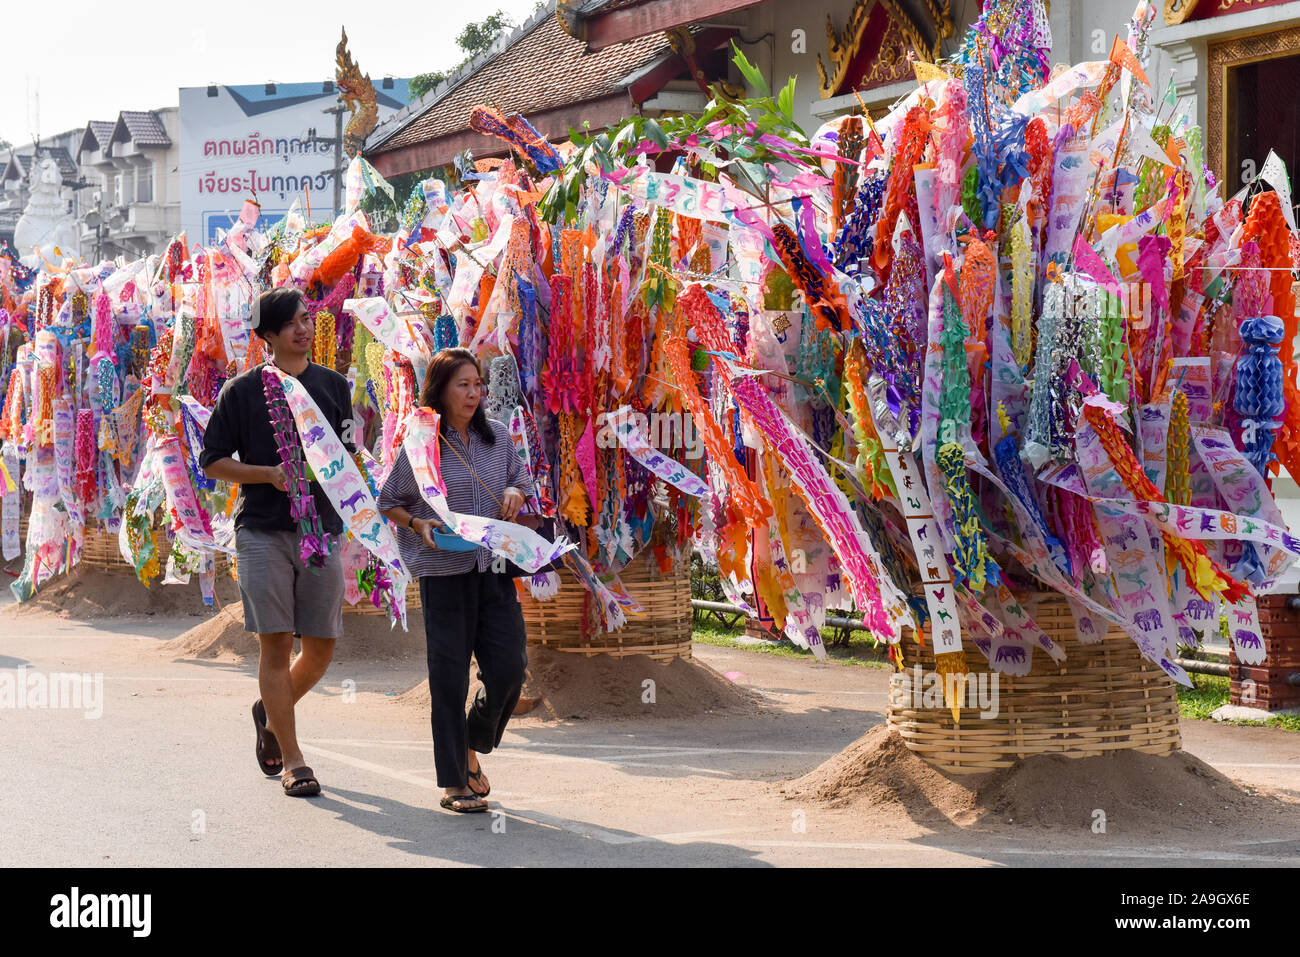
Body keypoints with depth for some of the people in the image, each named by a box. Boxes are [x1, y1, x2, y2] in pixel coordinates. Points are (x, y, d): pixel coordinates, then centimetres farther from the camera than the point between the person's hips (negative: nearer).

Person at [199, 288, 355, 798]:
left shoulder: (334, 386, 12)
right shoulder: (242, 390, 4)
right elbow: (212, 462, 3)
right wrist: (269, 474, -11)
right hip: (262, 530, -3)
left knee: (321, 647, 3)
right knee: (275, 642, -7)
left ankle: (271, 713, 32)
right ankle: (292, 759, 0)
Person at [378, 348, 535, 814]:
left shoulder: (497, 437, 8)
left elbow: (521, 477, 23)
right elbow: (389, 503, 4)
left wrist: (516, 493, 1)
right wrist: (420, 525, -14)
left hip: (493, 569, 4)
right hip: (444, 572, -4)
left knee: (509, 668, -3)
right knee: (450, 678, -1)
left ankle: (472, 749, 24)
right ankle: (454, 781, 10)